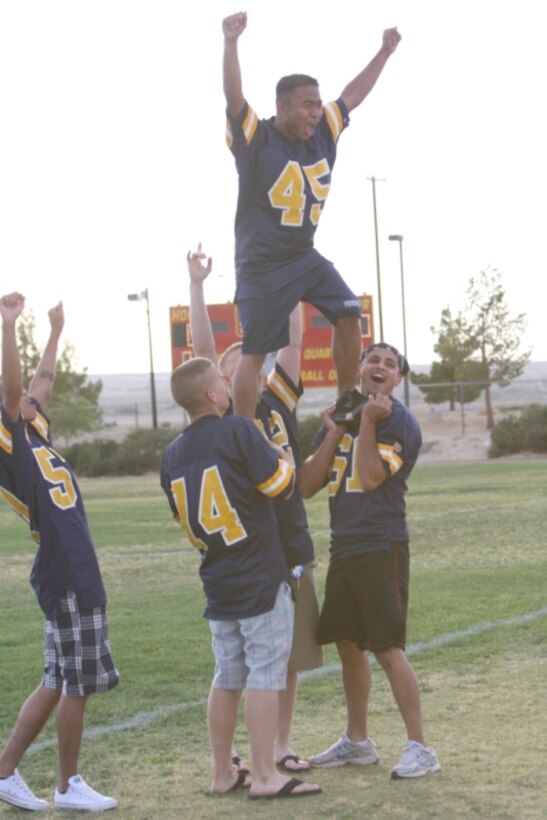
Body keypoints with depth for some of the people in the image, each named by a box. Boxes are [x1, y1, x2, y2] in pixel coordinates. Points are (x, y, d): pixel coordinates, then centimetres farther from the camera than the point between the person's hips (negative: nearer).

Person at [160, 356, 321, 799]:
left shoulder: (173, 454, 7)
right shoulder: (238, 431, -13)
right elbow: (281, 484, -10)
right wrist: (282, 456, 9)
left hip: (217, 580, 7)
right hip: (261, 579, -7)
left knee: (227, 678, 14)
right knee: (265, 676, -2)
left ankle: (223, 773, 19)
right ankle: (265, 776, -2)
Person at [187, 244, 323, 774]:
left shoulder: (278, 403, 8)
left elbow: (293, 342, 3)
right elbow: (202, 349, -8)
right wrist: (196, 286, -12)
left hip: (291, 550, 4)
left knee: (289, 656, 9)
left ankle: (281, 745, 21)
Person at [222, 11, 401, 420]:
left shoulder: (323, 133, 4)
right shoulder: (256, 138, -14)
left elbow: (352, 95, 15)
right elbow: (234, 96, -29)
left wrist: (384, 53, 19)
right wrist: (231, 42, -42)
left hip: (306, 256, 7)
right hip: (262, 265, -6)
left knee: (349, 314, -1)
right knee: (254, 352, -6)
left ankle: (347, 400, 15)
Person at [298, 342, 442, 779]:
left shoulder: (400, 423, -8)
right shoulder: (339, 418, 12)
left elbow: (371, 477, -21)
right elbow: (307, 485, 4)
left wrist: (368, 421, -16)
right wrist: (334, 433, -3)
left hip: (381, 547, -7)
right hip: (343, 547, 7)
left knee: (388, 647, -11)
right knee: (348, 643, 15)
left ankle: (420, 747, -4)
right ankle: (357, 741, 29)